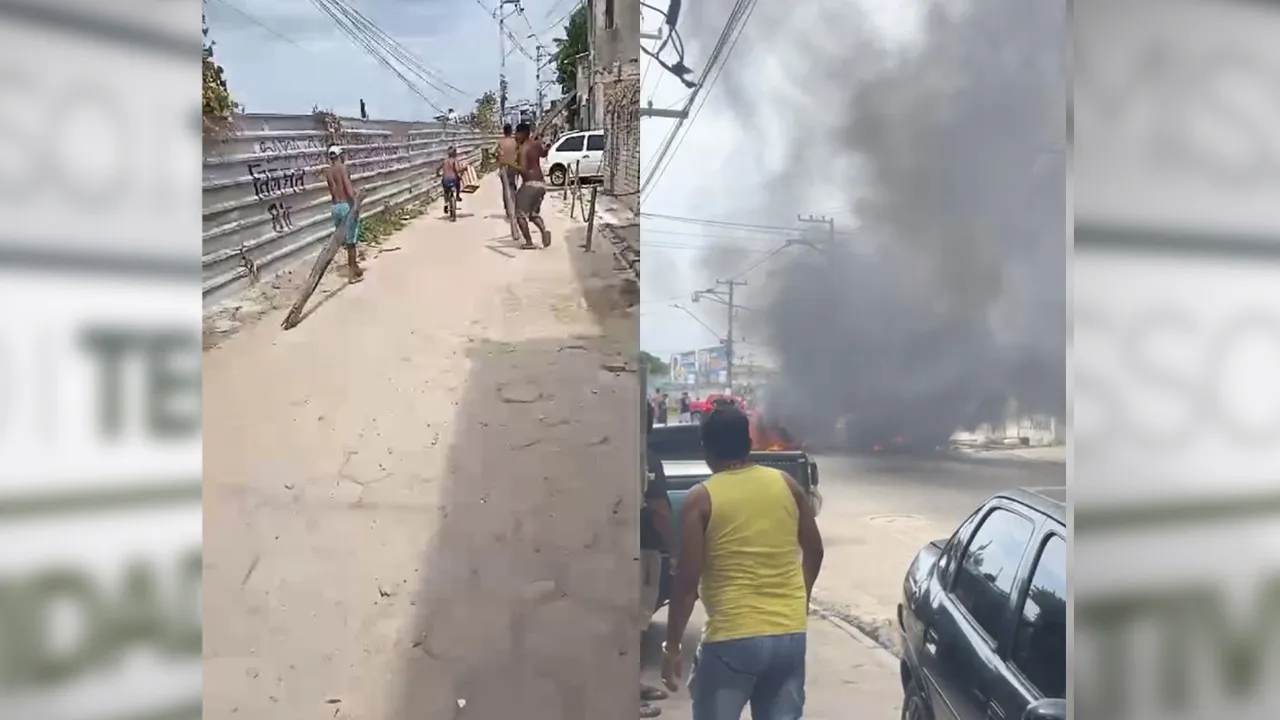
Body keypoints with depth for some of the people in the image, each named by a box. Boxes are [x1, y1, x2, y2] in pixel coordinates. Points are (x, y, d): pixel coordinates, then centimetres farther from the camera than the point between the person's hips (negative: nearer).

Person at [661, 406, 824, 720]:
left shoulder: (701, 499, -8)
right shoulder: (787, 485, 4)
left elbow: (688, 580, -10)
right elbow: (814, 551, 13)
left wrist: (672, 647, -3)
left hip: (732, 638, -4)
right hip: (790, 633, 5)